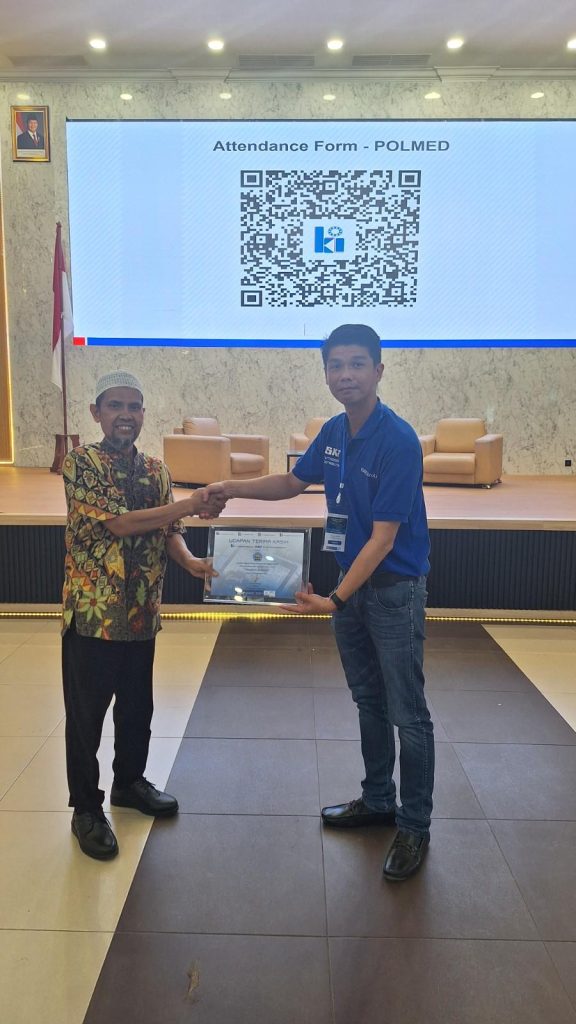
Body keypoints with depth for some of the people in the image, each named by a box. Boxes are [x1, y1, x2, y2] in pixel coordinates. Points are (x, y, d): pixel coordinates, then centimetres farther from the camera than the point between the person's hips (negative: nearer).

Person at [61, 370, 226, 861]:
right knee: (86, 714, 8)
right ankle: (86, 808, 25)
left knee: (138, 706, 19)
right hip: (91, 612, -5)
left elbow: (167, 532, 5)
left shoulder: (156, 470, 6)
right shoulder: (80, 463, -12)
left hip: (142, 613, 5)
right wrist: (190, 505, -24)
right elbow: (115, 523, -21)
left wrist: (189, 561, -17)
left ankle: (129, 782, 40)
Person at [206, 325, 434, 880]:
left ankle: (414, 826, 20)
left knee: (407, 714, 3)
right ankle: (378, 799, 37)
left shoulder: (398, 441, -22)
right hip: (352, 580, 8)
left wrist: (334, 600, -28)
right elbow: (292, 482, 18)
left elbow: (383, 539, -24)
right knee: (368, 702, 19)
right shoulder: (333, 433, 2)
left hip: (395, 588, -7)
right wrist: (233, 487, 4)